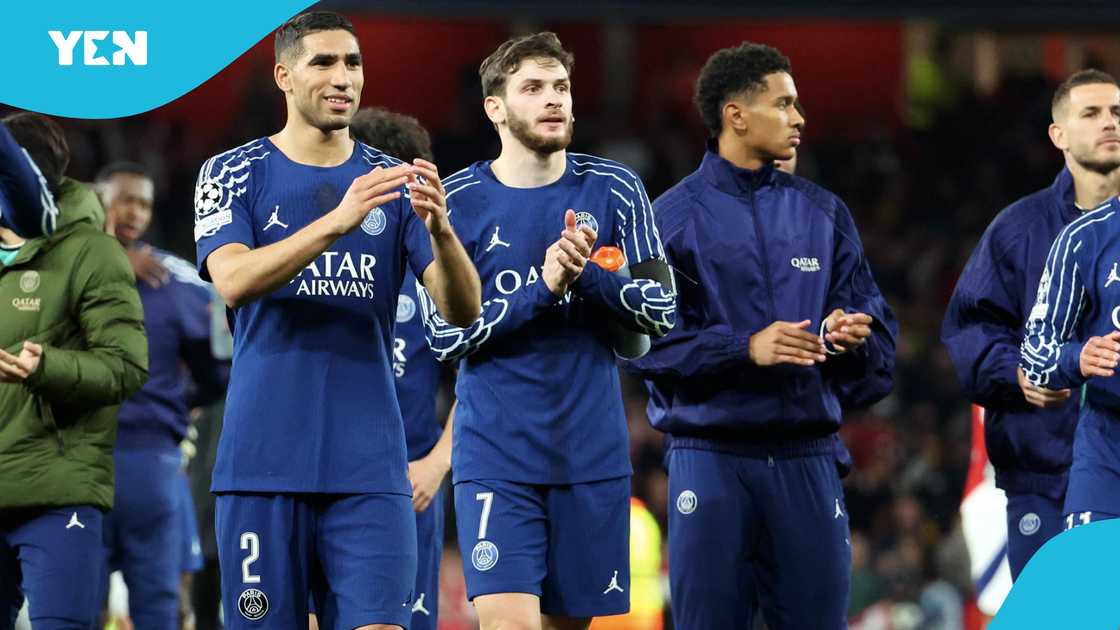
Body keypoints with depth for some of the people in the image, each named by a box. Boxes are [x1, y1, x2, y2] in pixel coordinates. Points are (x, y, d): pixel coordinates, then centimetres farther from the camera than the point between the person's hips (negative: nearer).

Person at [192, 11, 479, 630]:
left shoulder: (393, 183, 9)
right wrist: (336, 221, -28)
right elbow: (233, 281, -15)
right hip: (263, 462, -1)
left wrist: (439, 230, -21)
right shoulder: (234, 174, 3)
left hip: (368, 468, 1)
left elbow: (462, 309, 0)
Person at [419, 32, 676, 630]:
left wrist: (587, 275, -16)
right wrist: (542, 287, -18)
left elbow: (661, 309, 1)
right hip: (497, 456, -3)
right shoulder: (459, 201, -1)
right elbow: (444, 334, -7)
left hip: (592, 453, 3)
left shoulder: (614, 189, 4)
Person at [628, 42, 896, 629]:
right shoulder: (673, 217, 1)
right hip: (710, 454, -3)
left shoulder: (822, 213, 13)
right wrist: (745, 348, -18)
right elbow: (647, 341, -8)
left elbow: (875, 330, 10)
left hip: (806, 456, 3)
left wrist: (852, 339, -13)